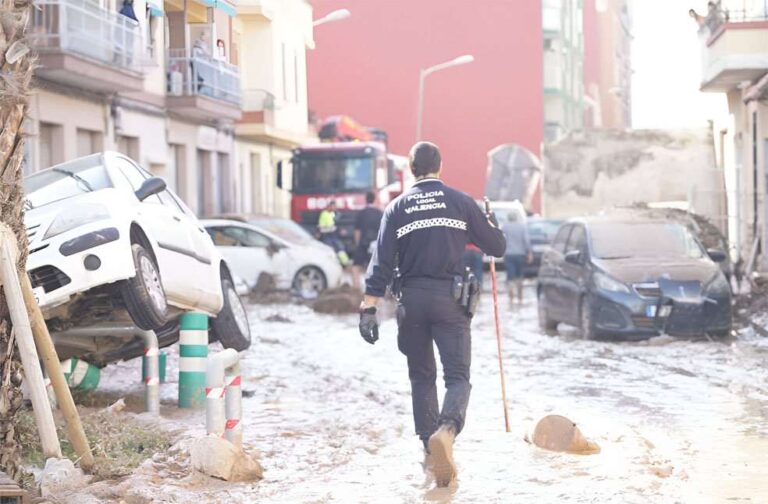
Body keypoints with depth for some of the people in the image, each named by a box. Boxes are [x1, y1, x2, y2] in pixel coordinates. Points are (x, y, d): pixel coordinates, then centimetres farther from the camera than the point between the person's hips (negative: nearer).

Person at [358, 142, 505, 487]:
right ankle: (446, 430, -31)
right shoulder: (461, 202, 2)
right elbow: (496, 247, 6)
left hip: (411, 298, 2)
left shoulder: (397, 208, 5)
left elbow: (381, 261, -3)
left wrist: (369, 308, -6)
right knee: (457, 376, -2)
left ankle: (430, 451, 16)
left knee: (421, 378, 16)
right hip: (450, 298, -2)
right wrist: (489, 224, 28)